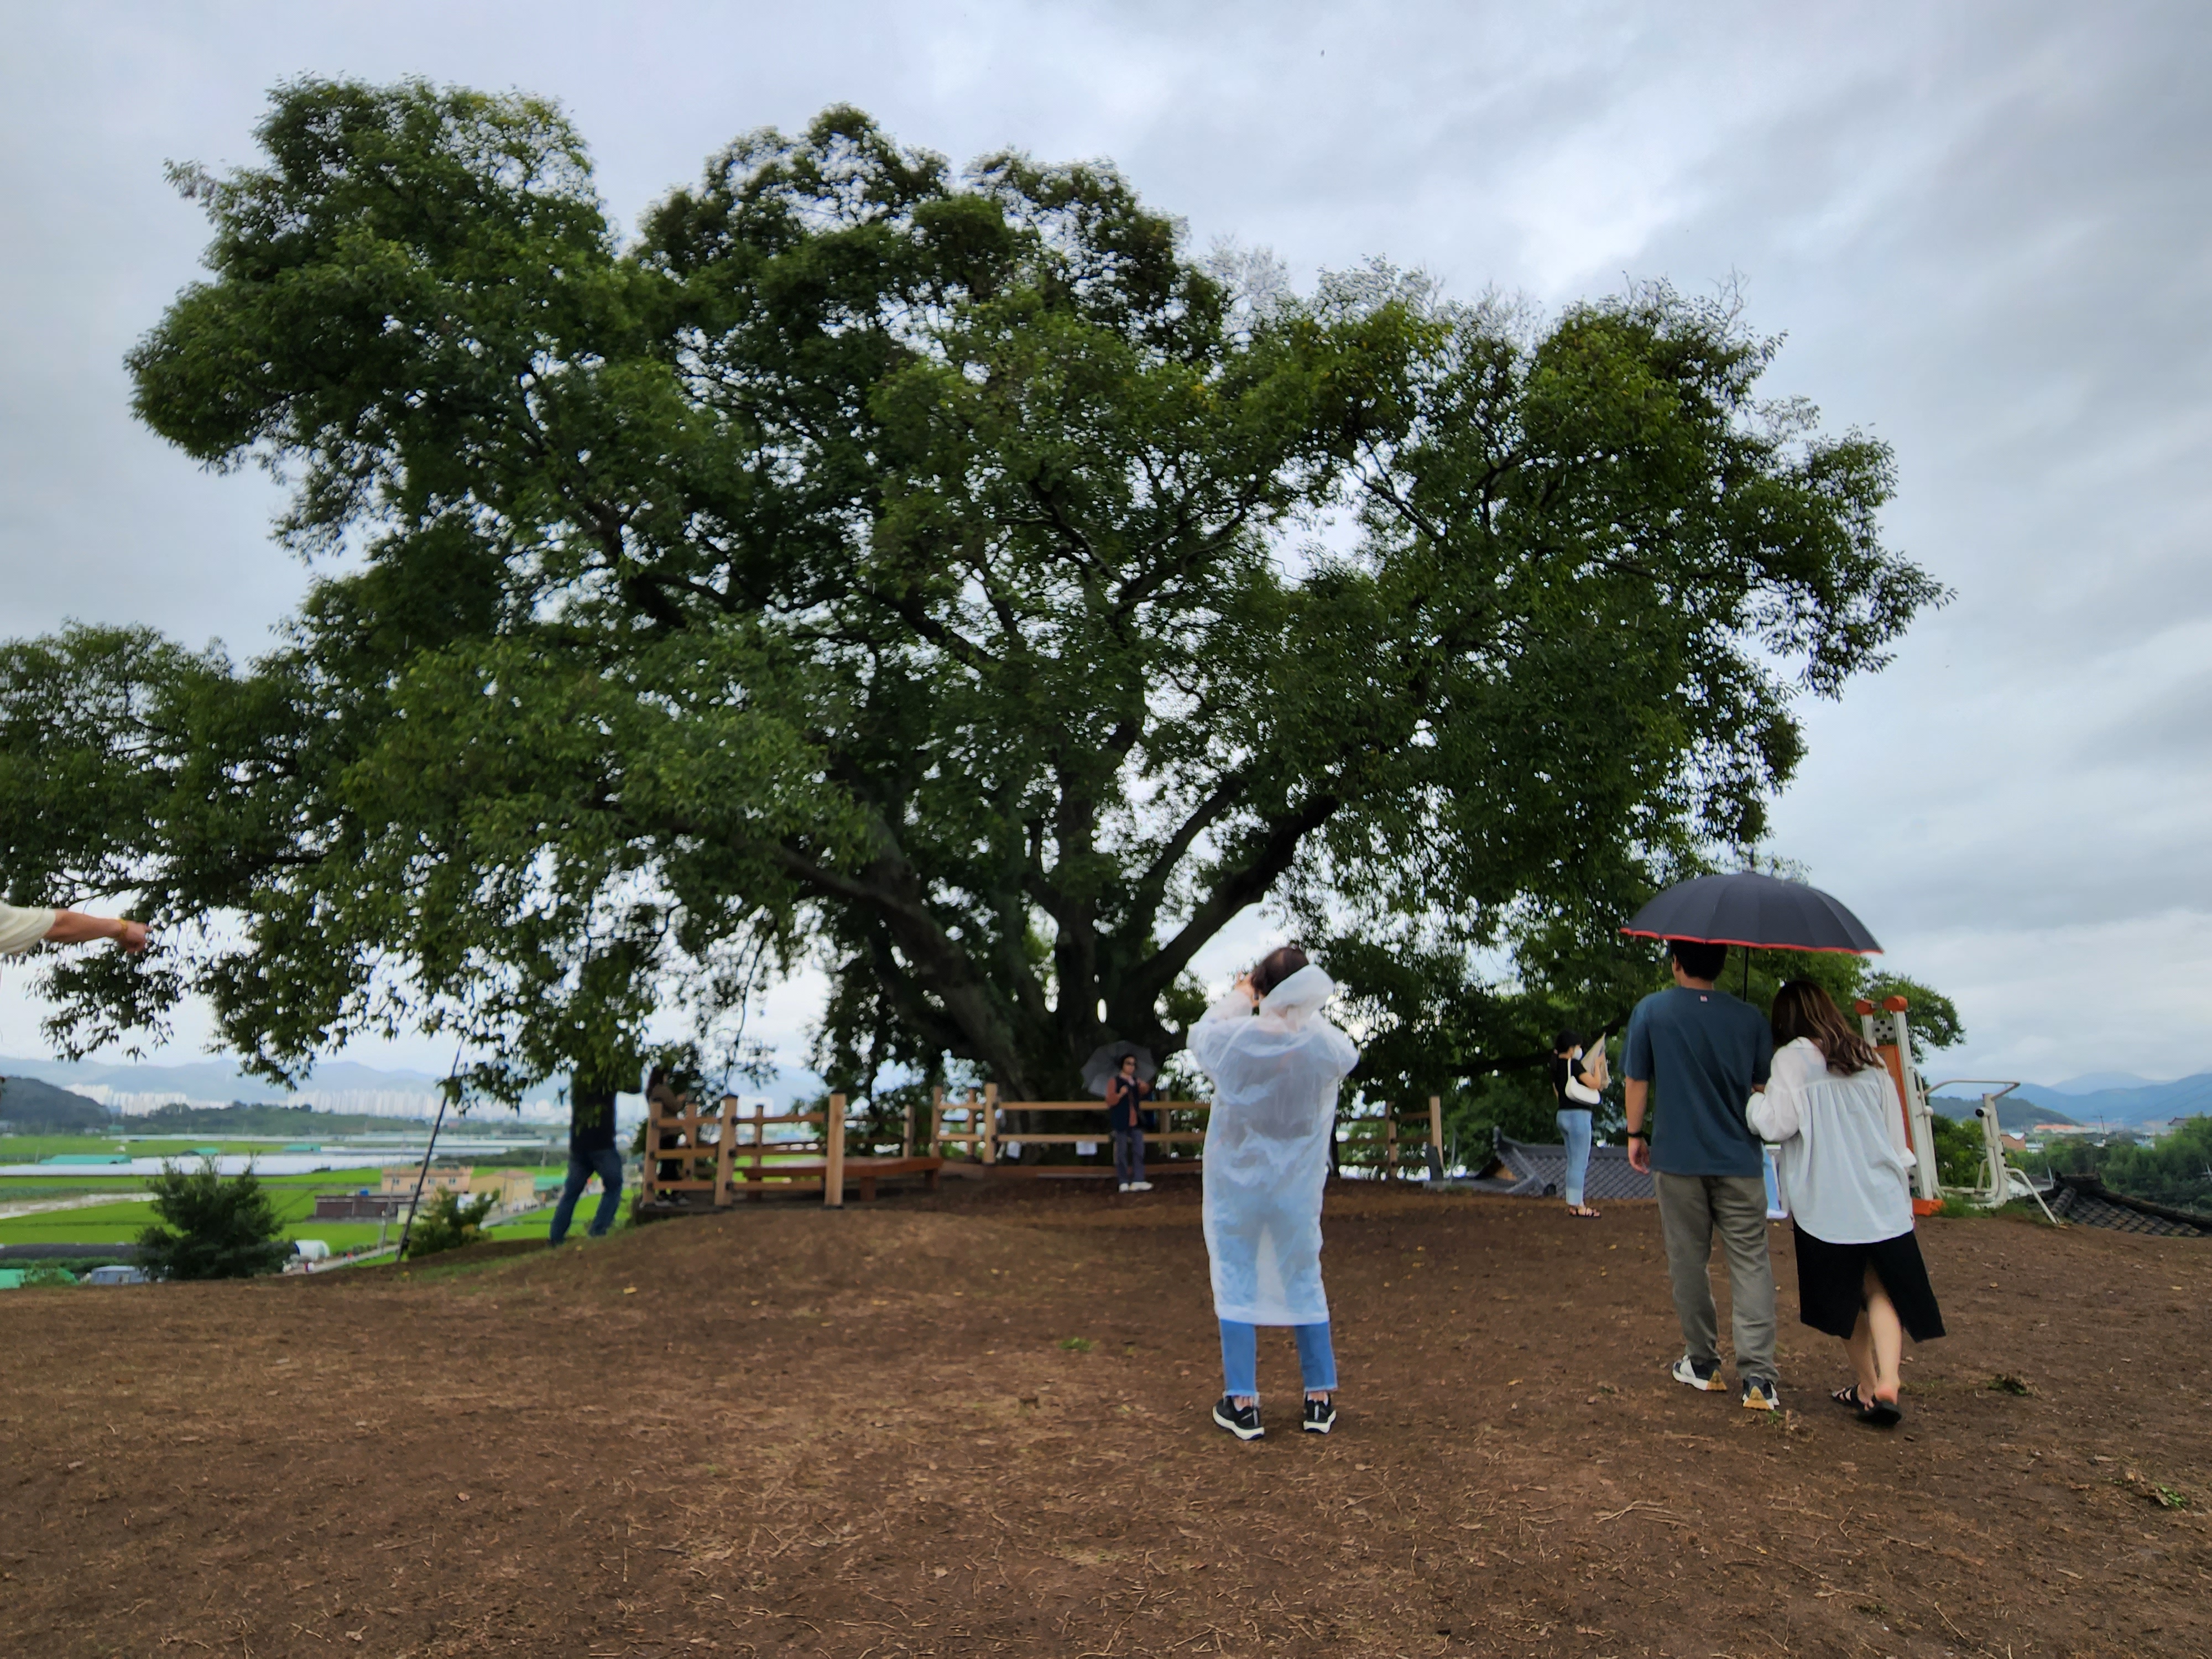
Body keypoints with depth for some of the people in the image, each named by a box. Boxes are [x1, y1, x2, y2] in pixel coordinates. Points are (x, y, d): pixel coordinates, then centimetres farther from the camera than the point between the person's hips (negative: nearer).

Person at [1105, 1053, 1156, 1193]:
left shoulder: (1137, 1082, 15)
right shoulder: (1114, 1081, -1)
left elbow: (1145, 1097, 16)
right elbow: (1110, 1101, -9)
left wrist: (1146, 1089, -5)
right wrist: (1120, 1094, -26)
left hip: (1136, 1122, 5)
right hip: (1121, 1122, -5)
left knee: (1139, 1150, 1)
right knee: (1122, 1151, -2)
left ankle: (1138, 1181, 3)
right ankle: (1124, 1182, 2)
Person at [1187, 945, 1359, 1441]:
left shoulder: (1232, 1039, -17)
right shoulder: (1324, 1046, -15)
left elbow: (1199, 1034, 5)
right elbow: (1350, 1054, 9)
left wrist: (1238, 997, 16)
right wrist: (1307, 1011, 13)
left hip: (1236, 1184, -1)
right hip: (1298, 1187, 1)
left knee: (1236, 1284, 8)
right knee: (1304, 1282, 14)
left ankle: (1242, 1403, 11)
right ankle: (1320, 1398, 23)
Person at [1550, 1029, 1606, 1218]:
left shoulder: (1556, 1067, 12)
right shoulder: (1572, 1064, -14)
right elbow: (1595, 1084, -17)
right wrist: (1598, 1064, -3)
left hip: (1563, 1115, 9)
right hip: (1578, 1116, -9)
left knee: (1573, 1162, 15)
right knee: (1580, 1162, -4)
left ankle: (1572, 1203, 18)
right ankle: (1578, 1206, -3)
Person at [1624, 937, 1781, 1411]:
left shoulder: (1651, 1011, -6)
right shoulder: (1749, 1018, -3)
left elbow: (1637, 1080, -2)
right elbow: (1763, 1089, 7)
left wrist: (1635, 1134, 11)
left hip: (1678, 1158, -1)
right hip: (1739, 1159, 1)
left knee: (1689, 1261, 11)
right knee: (1750, 1264, 5)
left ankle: (1703, 1363, 21)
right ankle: (1757, 1376, -1)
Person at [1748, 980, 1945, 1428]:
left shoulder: (1793, 1058, -7)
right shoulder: (1868, 1057, 10)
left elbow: (1776, 1123, -14)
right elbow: (1896, 1128, 14)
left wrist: (1750, 1099, 5)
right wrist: (1901, 1188, 22)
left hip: (1826, 1202, -4)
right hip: (1883, 1197, 4)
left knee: (1845, 1296, 12)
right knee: (1883, 1289, 7)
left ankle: (1868, 1386, 19)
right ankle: (1887, 1380, -10)